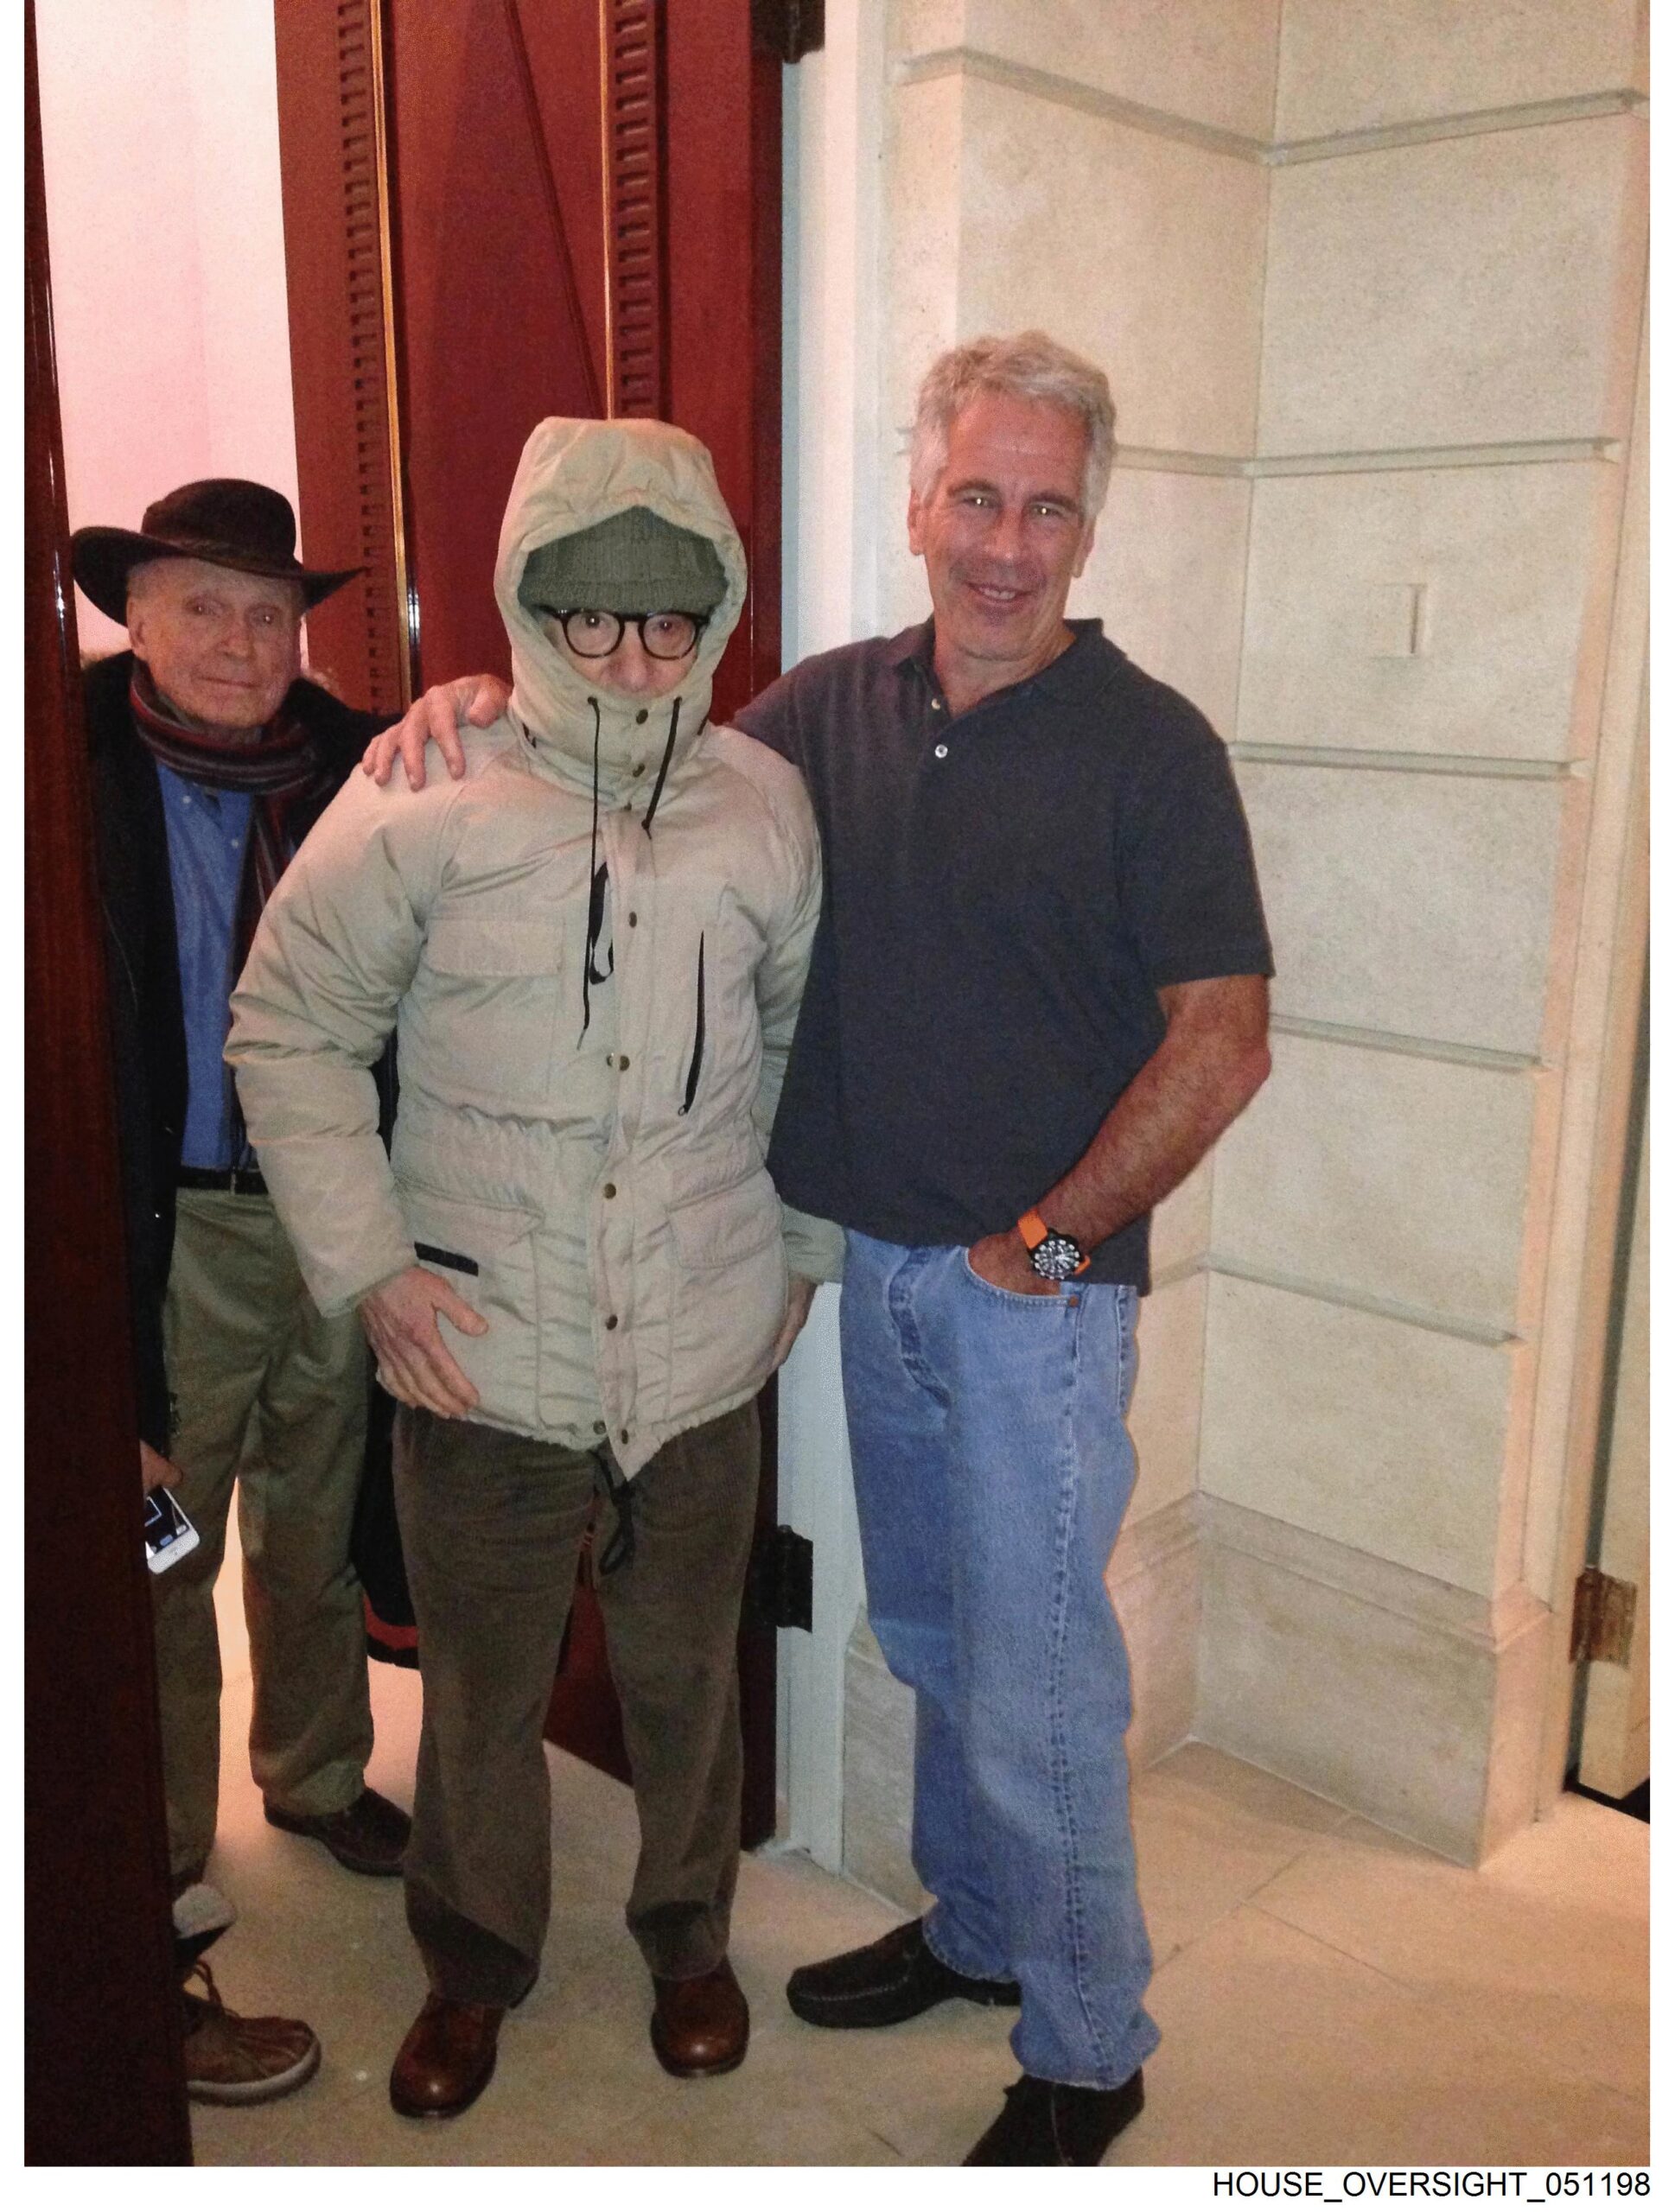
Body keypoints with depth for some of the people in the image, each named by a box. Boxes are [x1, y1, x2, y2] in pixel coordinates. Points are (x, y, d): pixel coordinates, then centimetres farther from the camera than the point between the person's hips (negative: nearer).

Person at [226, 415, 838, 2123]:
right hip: (479, 1349, -1)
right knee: (479, 1688, 16)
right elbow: (288, 1030, -3)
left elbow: (805, 1038, 11)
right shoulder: (424, 805, -10)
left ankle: (686, 1933, 46)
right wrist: (366, 1263, -9)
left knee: (684, 1672, 19)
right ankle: (474, 1962, 43)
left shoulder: (768, 808, -2)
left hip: (701, 1353, 2)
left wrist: (805, 1246, 12)